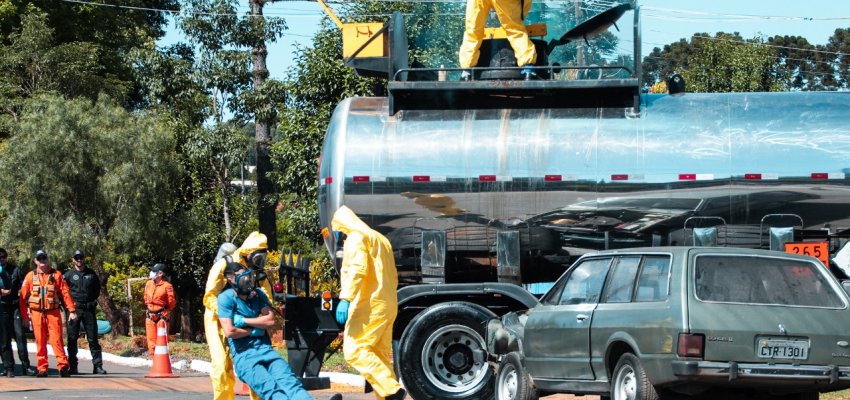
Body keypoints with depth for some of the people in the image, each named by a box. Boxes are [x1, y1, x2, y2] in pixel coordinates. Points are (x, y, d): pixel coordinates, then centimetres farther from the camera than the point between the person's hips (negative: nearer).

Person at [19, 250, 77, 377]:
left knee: (56, 340, -8)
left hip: (53, 313, -1)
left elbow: (65, 293, 2)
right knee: (40, 342, 2)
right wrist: (24, 316, 2)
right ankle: (42, 369, 5)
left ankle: (63, 366, -11)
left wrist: (72, 310, -5)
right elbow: (23, 297, 7)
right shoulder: (30, 276, 8)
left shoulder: (56, 275, 6)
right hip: (37, 313, 1)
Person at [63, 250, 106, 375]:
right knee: (72, 339, -1)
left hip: (89, 309, 1)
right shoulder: (68, 275, 4)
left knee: (93, 338, 1)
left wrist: (93, 301, 11)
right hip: (74, 308, -1)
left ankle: (98, 366, 2)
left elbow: (97, 288, 22)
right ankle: (72, 367, 4)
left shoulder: (91, 274, 11)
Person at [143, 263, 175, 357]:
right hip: (150, 317, 6)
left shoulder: (167, 286, -13)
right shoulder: (148, 284, 5)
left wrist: (165, 313, -1)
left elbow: (171, 302, -7)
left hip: (161, 317, -6)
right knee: (151, 341, 8)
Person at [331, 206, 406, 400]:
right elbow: (393, 276, 29)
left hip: (369, 305, -9)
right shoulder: (380, 238, 25)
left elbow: (357, 269, -22)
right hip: (387, 305, 9)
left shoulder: (356, 238, -5)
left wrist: (346, 298, -28)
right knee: (380, 355, 9)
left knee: (354, 350, -13)